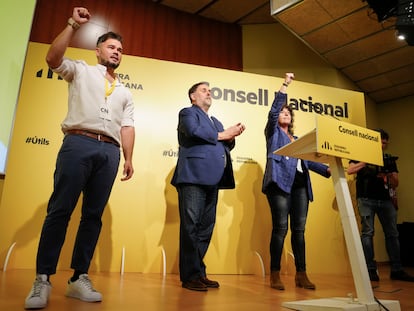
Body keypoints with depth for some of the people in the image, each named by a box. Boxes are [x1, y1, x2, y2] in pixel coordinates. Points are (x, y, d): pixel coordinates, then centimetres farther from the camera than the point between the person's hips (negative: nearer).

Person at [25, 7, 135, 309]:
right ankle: (43, 279, -2)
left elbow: (127, 126, 17)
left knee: (93, 214, 1)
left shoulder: (124, 91, 26)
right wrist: (73, 24, -3)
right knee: (60, 210, -8)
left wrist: (129, 158, 6)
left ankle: (79, 278, 7)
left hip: (109, 151, 4)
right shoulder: (81, 71, 17)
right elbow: (53, 58, -2)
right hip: (79, 143, -3)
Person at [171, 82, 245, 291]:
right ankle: (190, 275, 1)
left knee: (206, 227, 6)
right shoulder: (188, 112, 8)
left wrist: (231, 136, 6)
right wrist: (221, 134, -3)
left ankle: (199, 273, 13)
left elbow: (224, 146, 27)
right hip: (194, 177, -7)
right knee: (191, 225, -6)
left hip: (212, 180, 7)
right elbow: (193, 131, -13)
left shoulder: (215, 121, 30)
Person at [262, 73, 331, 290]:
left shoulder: (298, 139, 28)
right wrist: (285, 85, -4)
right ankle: (275, 274, -1)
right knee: (280, 229, -9)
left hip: (300, 185, 6)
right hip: (281, 183, -5)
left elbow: (308, 161, 22)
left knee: (299, 230, 4)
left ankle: (301, 274, 9)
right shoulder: (273, 132, 13)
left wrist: (328, 170, 9)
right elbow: (272, 111, -3)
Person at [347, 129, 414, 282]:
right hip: (366, 199, -4)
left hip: (385, 200, 4)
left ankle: (397, 270, 11)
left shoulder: (389, 160, 14)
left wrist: (390, 175, -12)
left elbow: (395, 185, 9)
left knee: (392, 233, 3)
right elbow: (349, 170, -9)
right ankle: (370, 270, -4)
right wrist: (366, 162, -14)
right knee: (368, 232, -8)